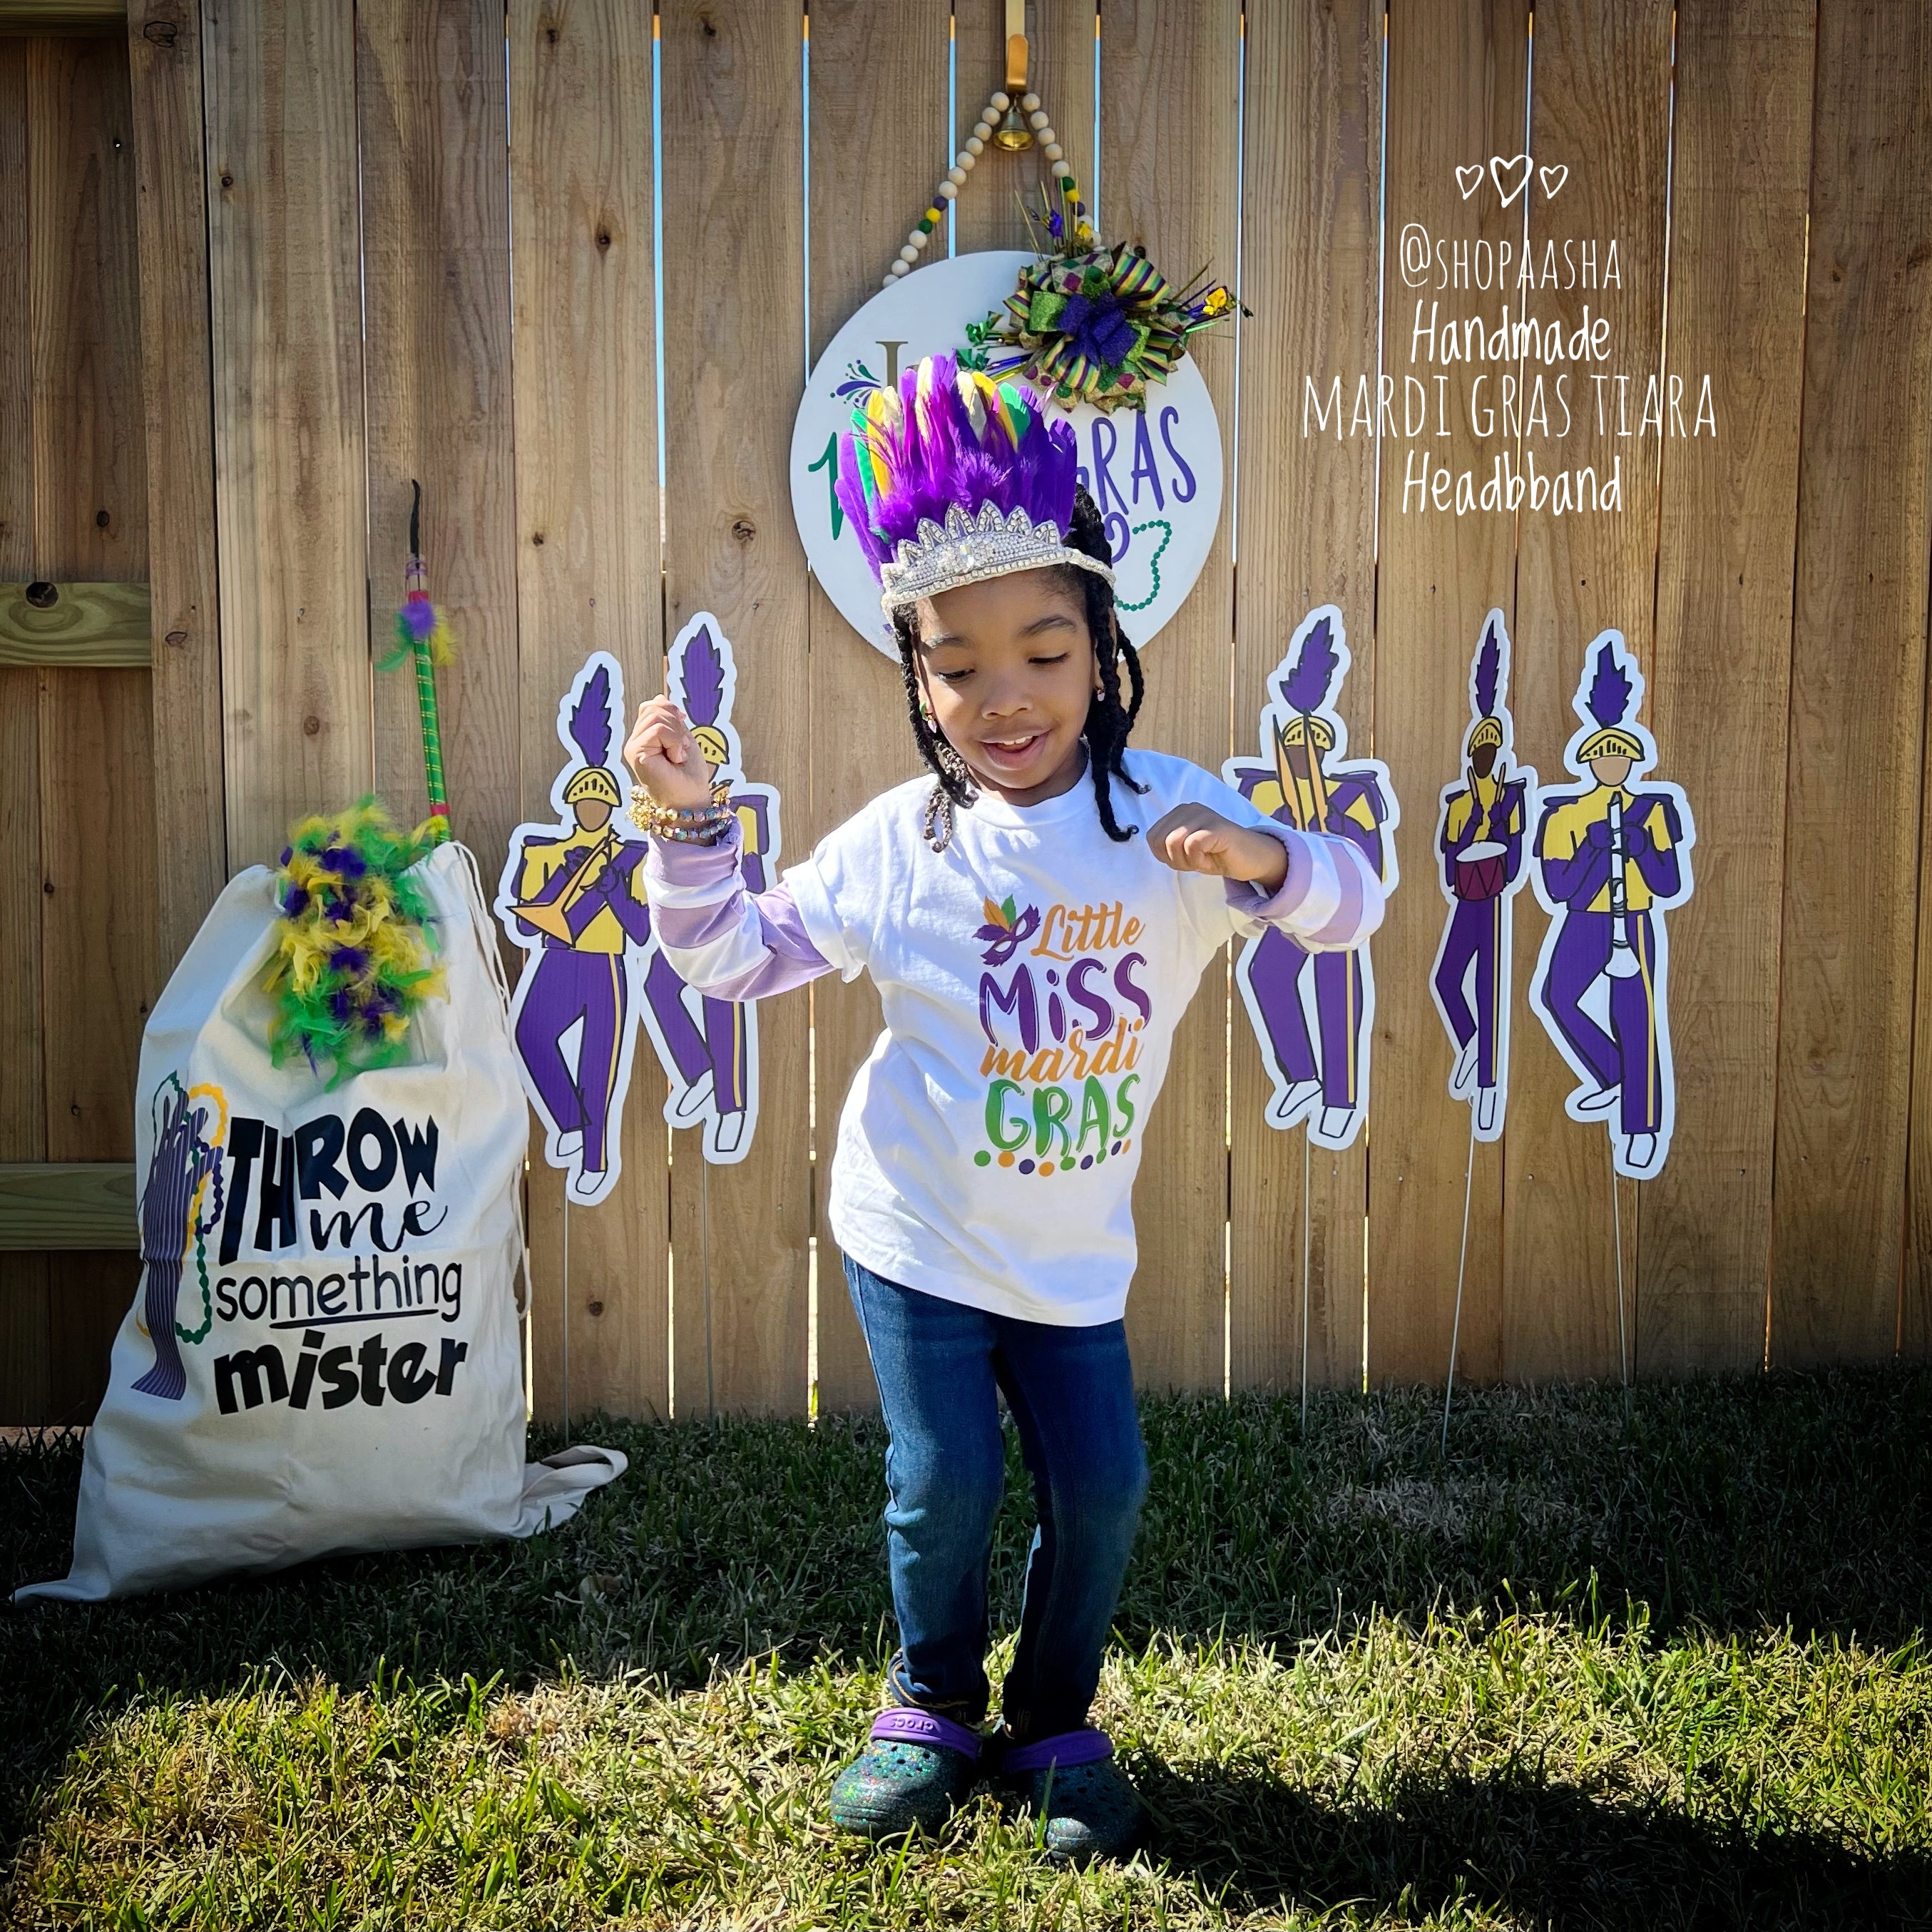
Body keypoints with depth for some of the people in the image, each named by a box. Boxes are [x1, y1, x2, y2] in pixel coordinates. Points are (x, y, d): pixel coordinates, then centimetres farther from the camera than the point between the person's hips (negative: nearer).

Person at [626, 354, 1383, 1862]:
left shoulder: (1170, 811, -7)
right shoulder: (897, 843, -7)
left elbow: (1350, 899, -8)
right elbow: (742, 956, 2)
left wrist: (1265, 861, -29)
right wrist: (686, 826, -11)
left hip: (1075, 1250, 1)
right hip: (916, 1236, -1)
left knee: (1103, 1491, 5)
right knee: (946, 1490, 3)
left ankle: (1055, 1724, 31)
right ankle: (934, 1708, 32)